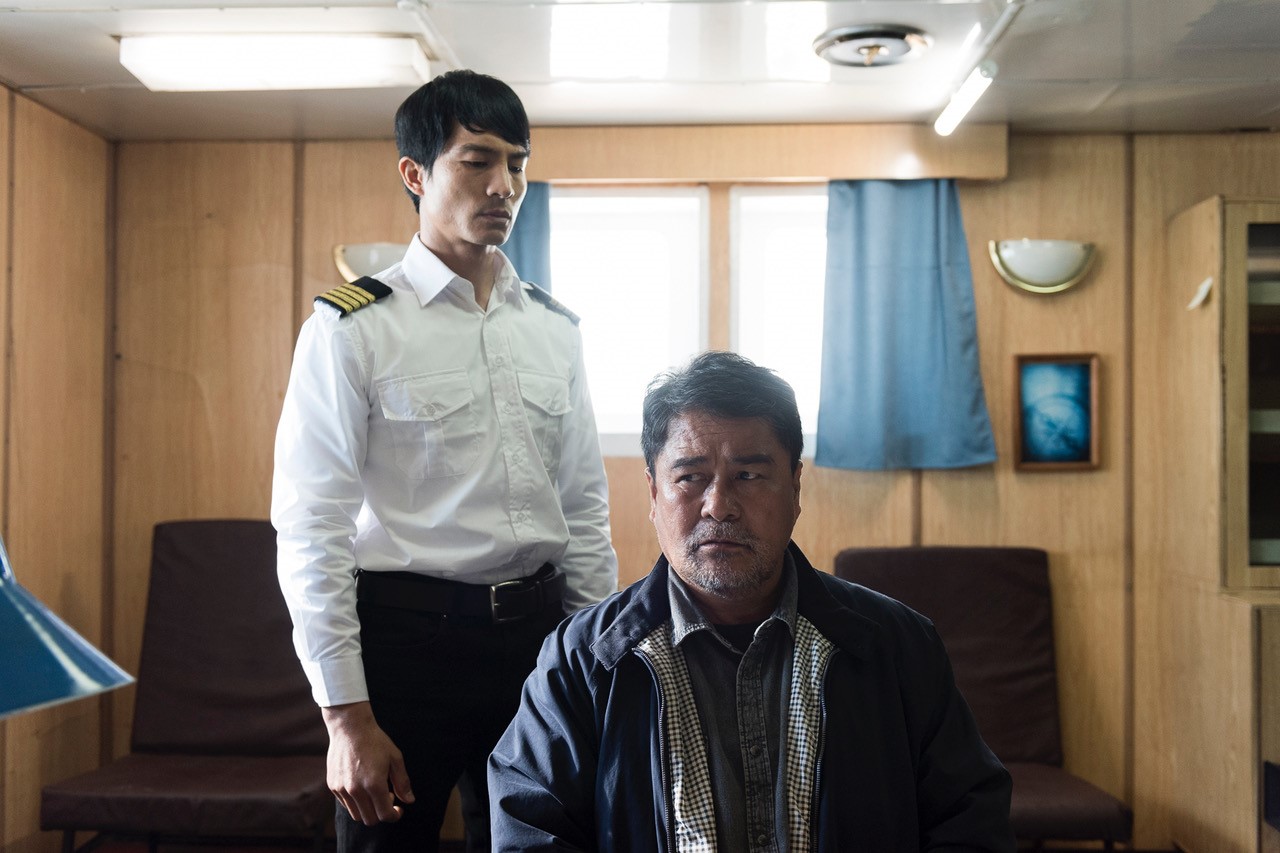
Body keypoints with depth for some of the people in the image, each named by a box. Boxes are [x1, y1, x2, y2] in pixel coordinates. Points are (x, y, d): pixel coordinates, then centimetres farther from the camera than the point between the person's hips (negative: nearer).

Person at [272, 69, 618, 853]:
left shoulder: (555, 330, 8)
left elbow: (586, 514, 12)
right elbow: (310, 533, -11)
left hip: (537, 633, 5)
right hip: (407, 634, -5)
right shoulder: (353, 330, -7)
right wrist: (347, 718, -13)